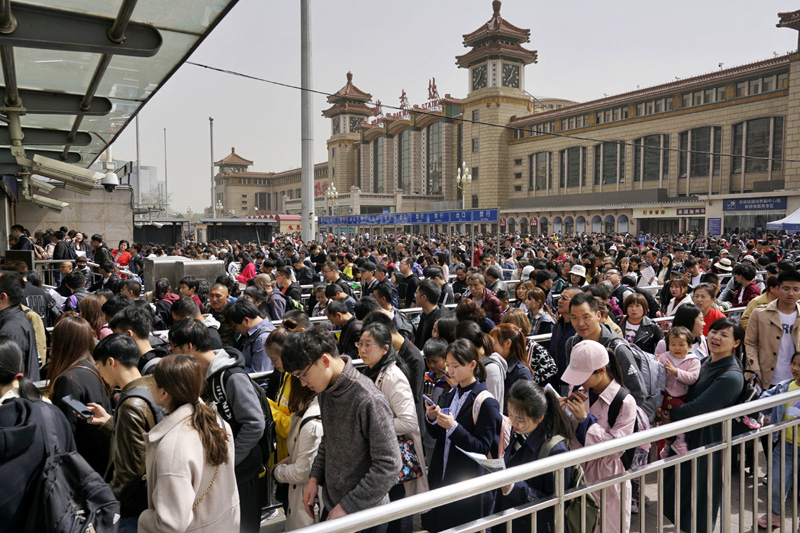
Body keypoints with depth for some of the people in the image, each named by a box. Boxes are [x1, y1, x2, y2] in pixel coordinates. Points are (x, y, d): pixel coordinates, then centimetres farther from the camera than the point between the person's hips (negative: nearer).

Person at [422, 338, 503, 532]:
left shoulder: (486, 402, -15)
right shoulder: (451, 395, 6)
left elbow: (482, 448, -17)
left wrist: (454, 427, -28)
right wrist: (431, 418, -9)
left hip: (468, 486, -6)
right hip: (441, 477, 7)